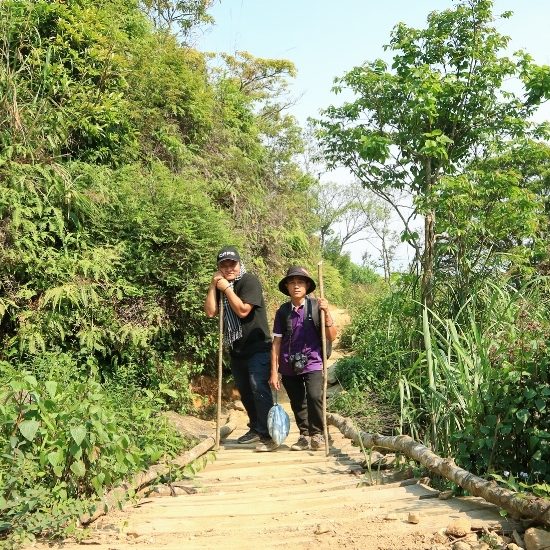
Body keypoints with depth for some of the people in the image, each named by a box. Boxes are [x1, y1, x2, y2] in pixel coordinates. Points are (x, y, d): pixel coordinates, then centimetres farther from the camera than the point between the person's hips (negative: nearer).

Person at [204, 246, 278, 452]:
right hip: (236, 349, 8)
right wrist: (213, 286, -9)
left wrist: (227, 289, -18)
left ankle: (267, 435, -13)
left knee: (259, 388, -16)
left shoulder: (249, 281, -12)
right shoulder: (220, 286, 9)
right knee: (245, 391, 14)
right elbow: (210, 312, -3)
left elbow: (243, 310, -23)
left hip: (257, 347, -7)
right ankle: (255, 429, 29)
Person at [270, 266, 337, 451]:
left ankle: (317, 434, 1)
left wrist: (326, 313, -18)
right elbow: (277, 342, 5)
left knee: (314, 396, -19)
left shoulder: (316, 307, -3)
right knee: (297, 403, 9)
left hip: (312, 362, -3)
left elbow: (331, 337, -4)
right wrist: (274, 371, 3)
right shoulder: (283, 312, 2)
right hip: (289, 366, 3)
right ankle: (304, 435, 28)